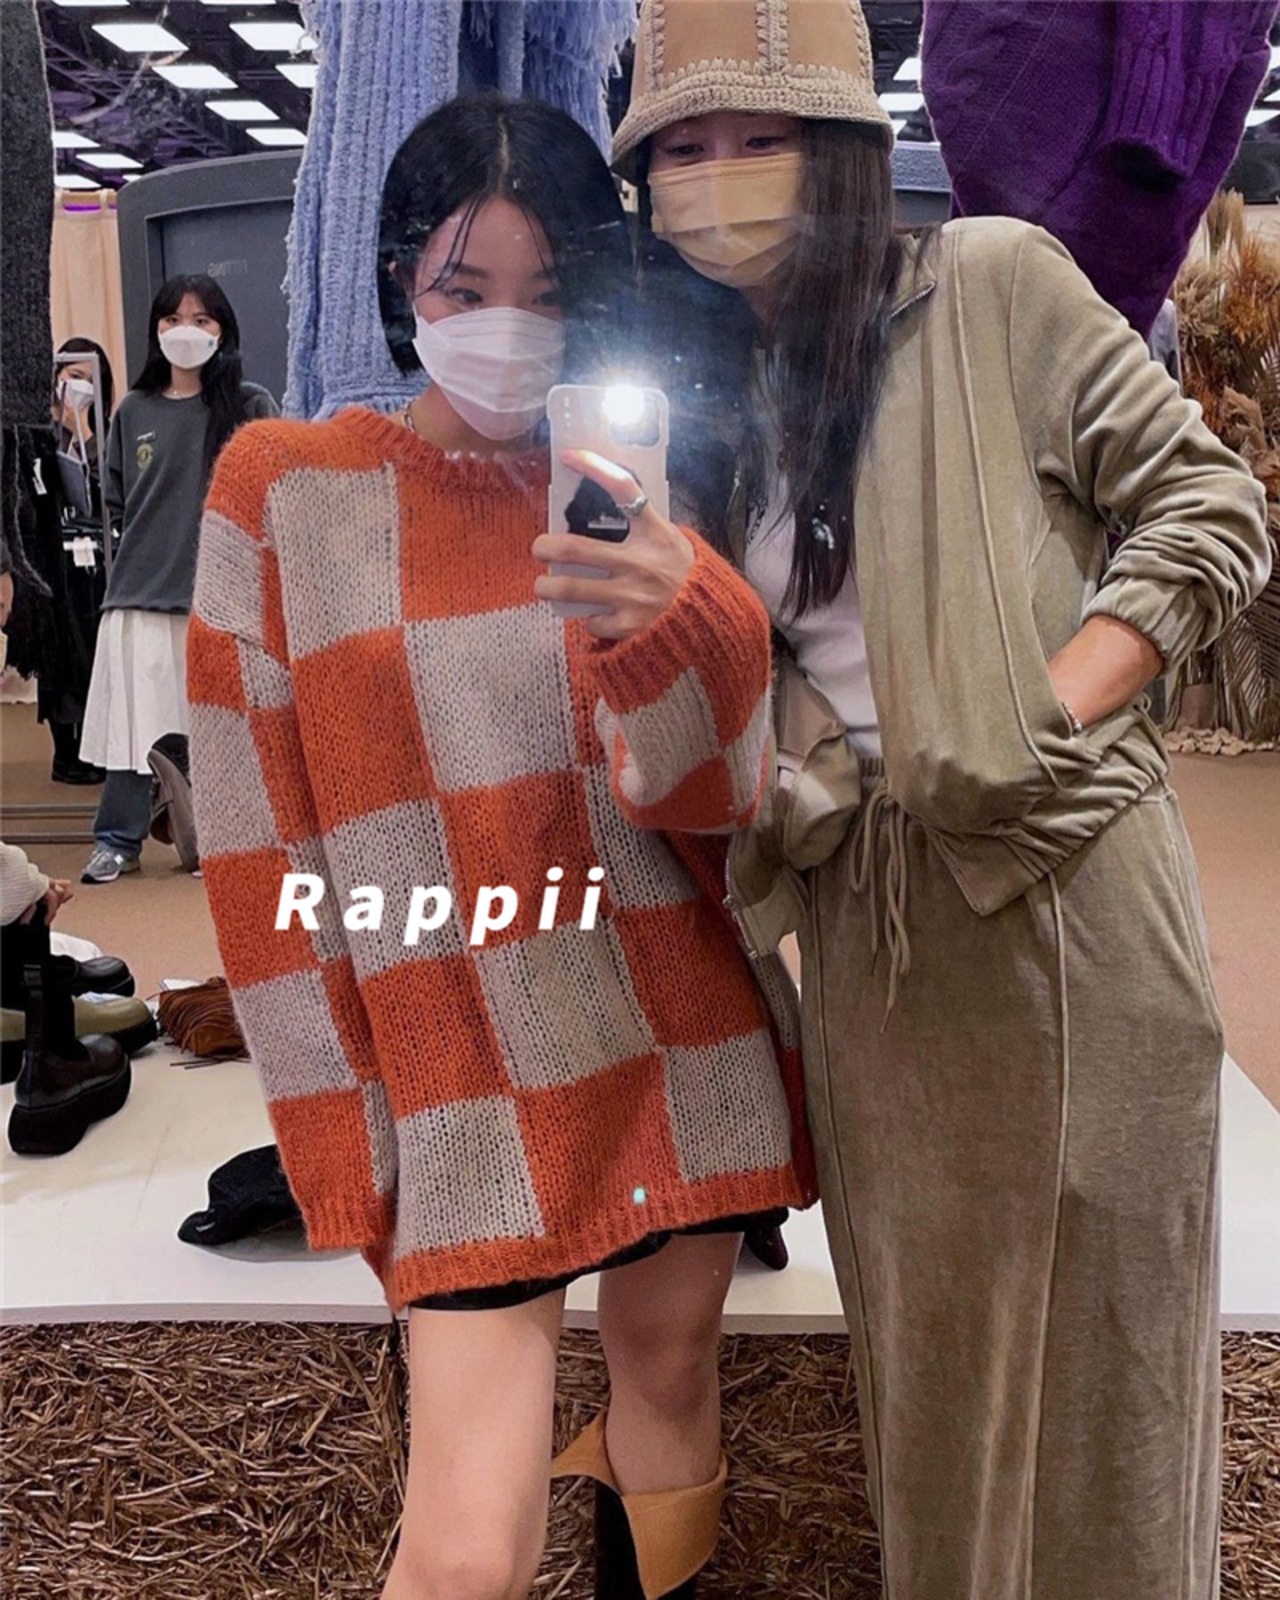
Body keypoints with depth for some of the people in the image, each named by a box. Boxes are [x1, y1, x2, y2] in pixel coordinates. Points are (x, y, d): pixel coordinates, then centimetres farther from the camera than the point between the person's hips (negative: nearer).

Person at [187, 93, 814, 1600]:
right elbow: (260, 832, -2)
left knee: (670, 1365, 17)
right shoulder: (282, 488, -1)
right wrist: (337, 1110, -4)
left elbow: (722, 796, -2)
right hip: (465, 1069, -3)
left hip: (683, 1036, 3)